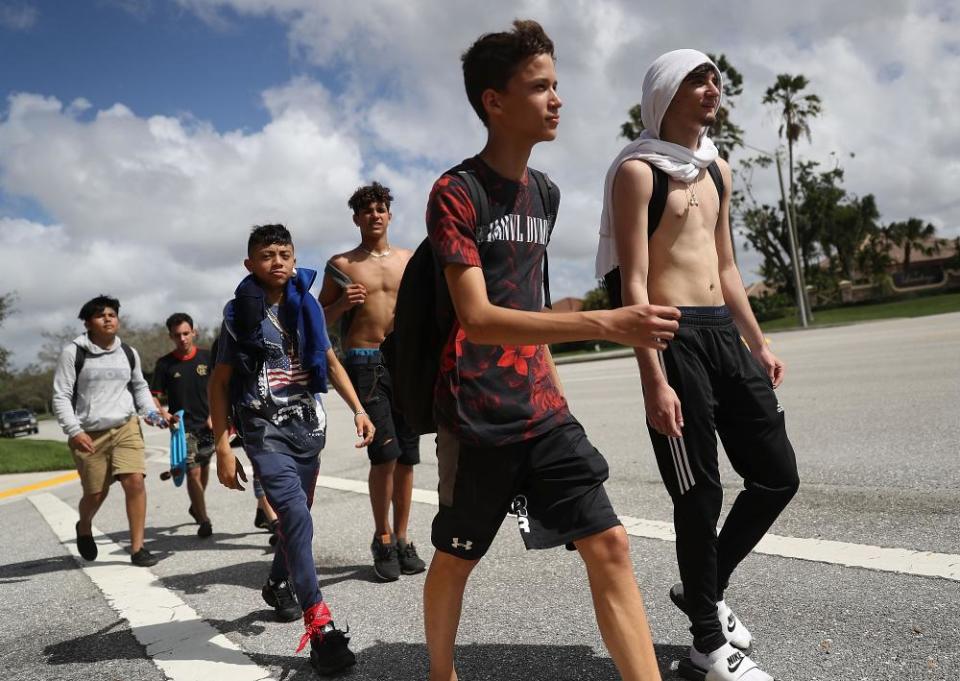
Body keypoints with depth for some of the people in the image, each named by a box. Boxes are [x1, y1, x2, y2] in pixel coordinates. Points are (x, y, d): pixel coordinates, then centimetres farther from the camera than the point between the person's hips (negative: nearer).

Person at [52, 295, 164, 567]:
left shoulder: (129, 353, 7)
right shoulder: (74, 353, -5)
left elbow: (140, 387, 23)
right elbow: (61, 396, -5)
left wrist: (151, 412, 6)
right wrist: (74, 431, -16)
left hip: (126, 427, 2)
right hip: (89, 434, -2)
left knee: (135, 481, -15)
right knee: (96, 493, 7)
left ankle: (137, 548, -5)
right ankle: (84, 528, 43)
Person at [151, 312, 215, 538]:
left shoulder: (207, 357, 0)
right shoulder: (165, 364, -2)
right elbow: (154, 396, -1)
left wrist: (213, 416, -8)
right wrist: (163, 414, -20)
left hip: (207, 425, 2)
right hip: (182, 426, -2)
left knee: (204, 468, 18)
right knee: (193, 472, -11)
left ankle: (196, 507, 42)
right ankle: (204, 521, -3)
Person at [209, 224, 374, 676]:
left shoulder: (306, 304, 6)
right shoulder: (240, 312, -4)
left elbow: (329, 360, 16)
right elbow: (219, 383, -1)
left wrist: (358, 410, 7)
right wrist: (223, 447, -7)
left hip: (308, 423, 5)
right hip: (265, 428, -5)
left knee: (297, 515, 15)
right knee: (295, 514, -19)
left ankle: (277, 585, 43)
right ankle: (320, 629, -17)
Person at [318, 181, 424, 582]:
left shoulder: (409, 259, 13)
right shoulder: (341, 265, 7)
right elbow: (320, 321, 10)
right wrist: (342, 304, -10)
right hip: (364, 361, -3)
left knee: (406, 456, 5)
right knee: (385, 452, -12)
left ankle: (401, 539, 17)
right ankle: (382, 539, 7)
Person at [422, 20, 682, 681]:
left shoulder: (542, 192, 11)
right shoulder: (455, 193, -12)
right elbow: (478, 319, -23)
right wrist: (606, 324, -31)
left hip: (543, 411, 6)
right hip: (478, 420, -6)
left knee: (609, 545, -1)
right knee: (455, 558, 12)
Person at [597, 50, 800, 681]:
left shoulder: (717, 170, 19)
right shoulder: (638, 171, -6)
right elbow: (634, 282, -14)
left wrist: (758, 344, 22)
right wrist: (654, 380, -21)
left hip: (724, 334, 8)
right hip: (675, 337, -8)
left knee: (778, 475, 10)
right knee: (701, 495, -1)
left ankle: (705, 590, 31)